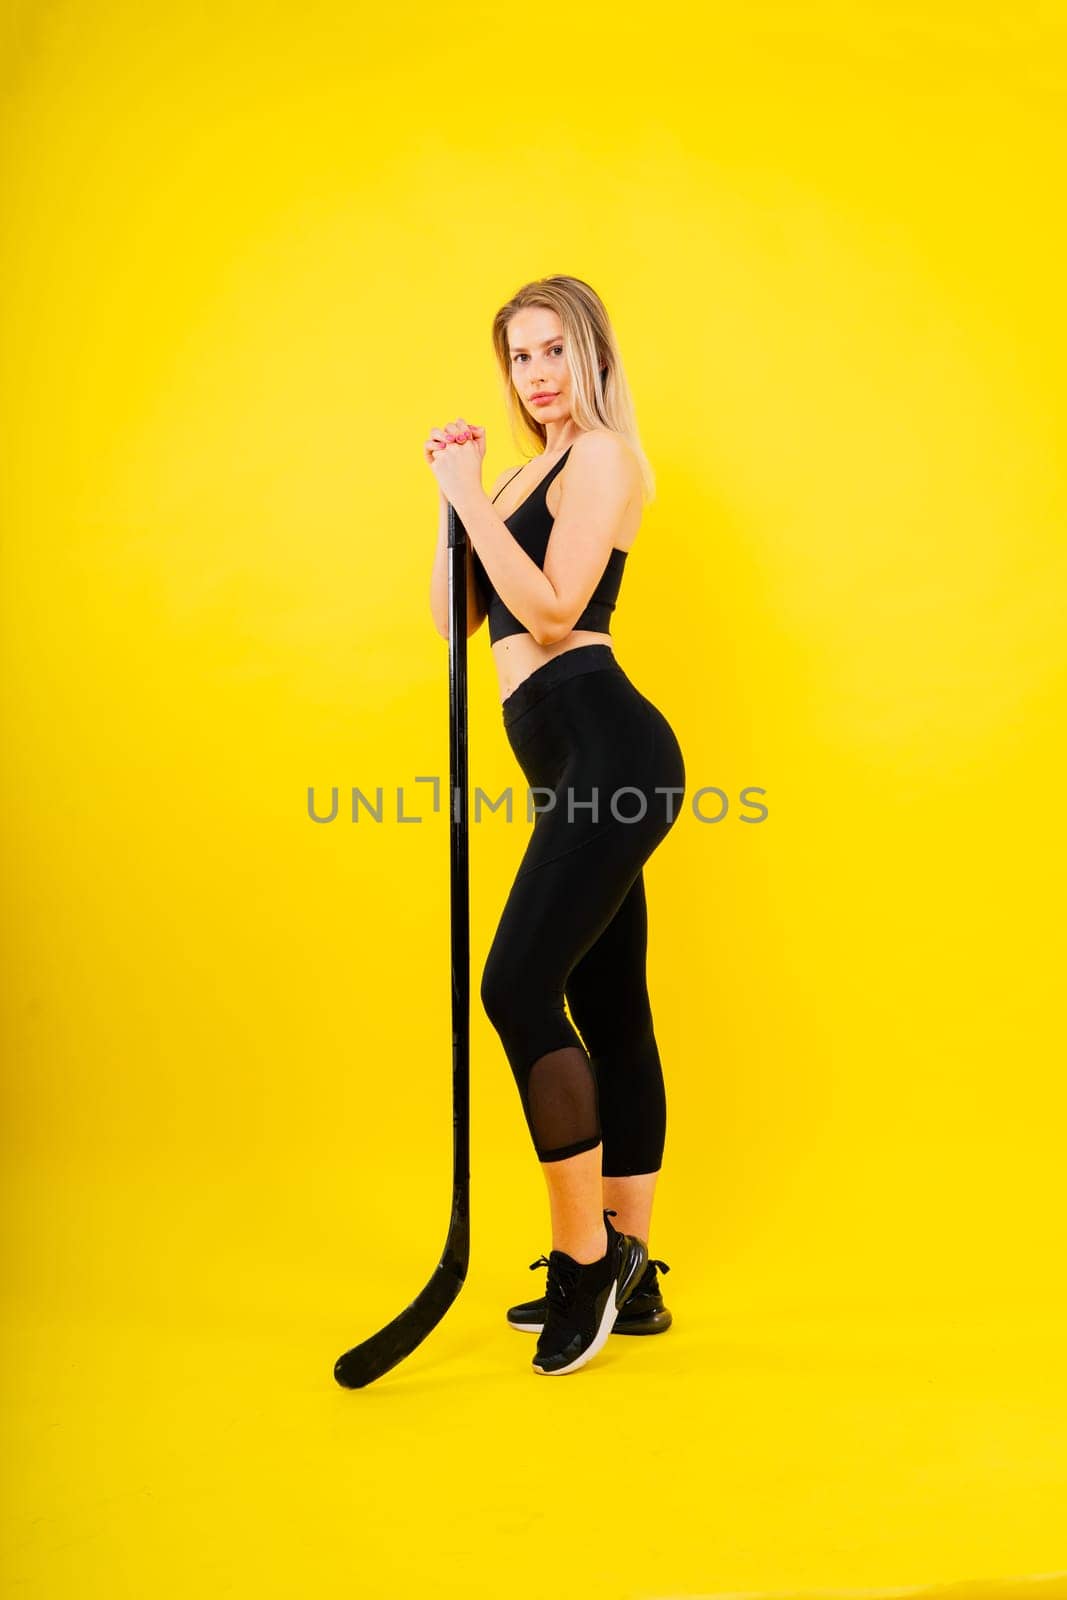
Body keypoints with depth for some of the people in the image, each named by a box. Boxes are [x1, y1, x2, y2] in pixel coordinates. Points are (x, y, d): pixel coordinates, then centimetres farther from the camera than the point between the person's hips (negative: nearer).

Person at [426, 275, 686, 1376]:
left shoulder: (600, 456, -2)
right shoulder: (531, 474, 25)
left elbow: (550, 613, -14)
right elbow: (455, 617, 18)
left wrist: (473, 496, -10)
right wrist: (455, 496, 10)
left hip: (606, 749, -9)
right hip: (576, 765, 10)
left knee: (519, 985, -16)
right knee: (609, 1013, 9)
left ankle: (584, 1255, -4)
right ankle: (628, 1279, 17)